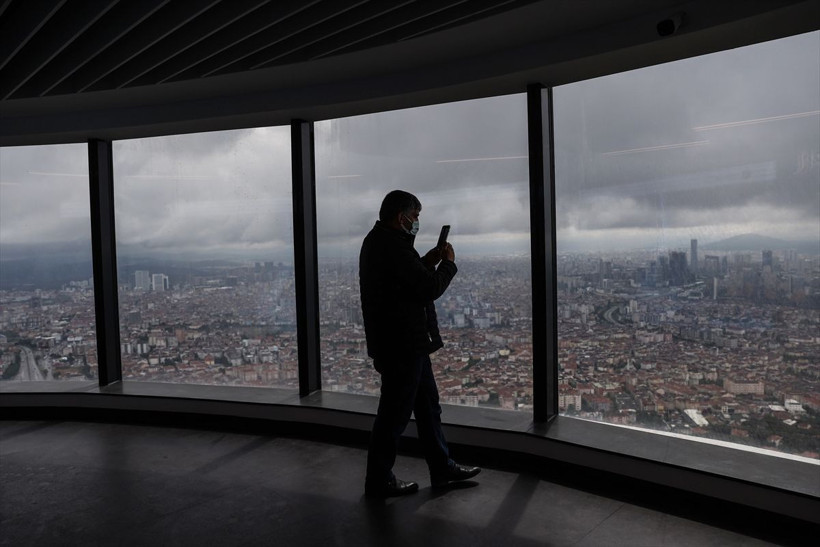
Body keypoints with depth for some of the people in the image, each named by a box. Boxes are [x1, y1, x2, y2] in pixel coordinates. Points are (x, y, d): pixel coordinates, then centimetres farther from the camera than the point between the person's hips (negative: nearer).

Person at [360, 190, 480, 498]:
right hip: (402, 344, -11)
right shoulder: (393, 244, -20)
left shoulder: (378, 241, 14)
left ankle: (442, 468, 28)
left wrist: (427, 262, 11)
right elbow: (430, 288, -21)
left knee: (427, 405, 17)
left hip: (406, 342, 11)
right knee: (395, 414, 1)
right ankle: (379, 481, 15)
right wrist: (448, 263, -5)